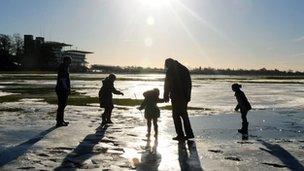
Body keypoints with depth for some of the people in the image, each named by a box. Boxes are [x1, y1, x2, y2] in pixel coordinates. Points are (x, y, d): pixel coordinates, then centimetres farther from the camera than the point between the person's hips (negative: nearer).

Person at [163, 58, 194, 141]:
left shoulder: (170, 71, -7)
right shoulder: (184, 69, 14)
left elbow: (167, 85, -9)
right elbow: (189, 84, 17)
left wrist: (166, 96, -2)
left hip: (176, 97, -7)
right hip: (185, 97, 7)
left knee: (176, 115, 1)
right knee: (184, 115, 17)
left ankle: (180, 135, 1)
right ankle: (189, 133, 19)